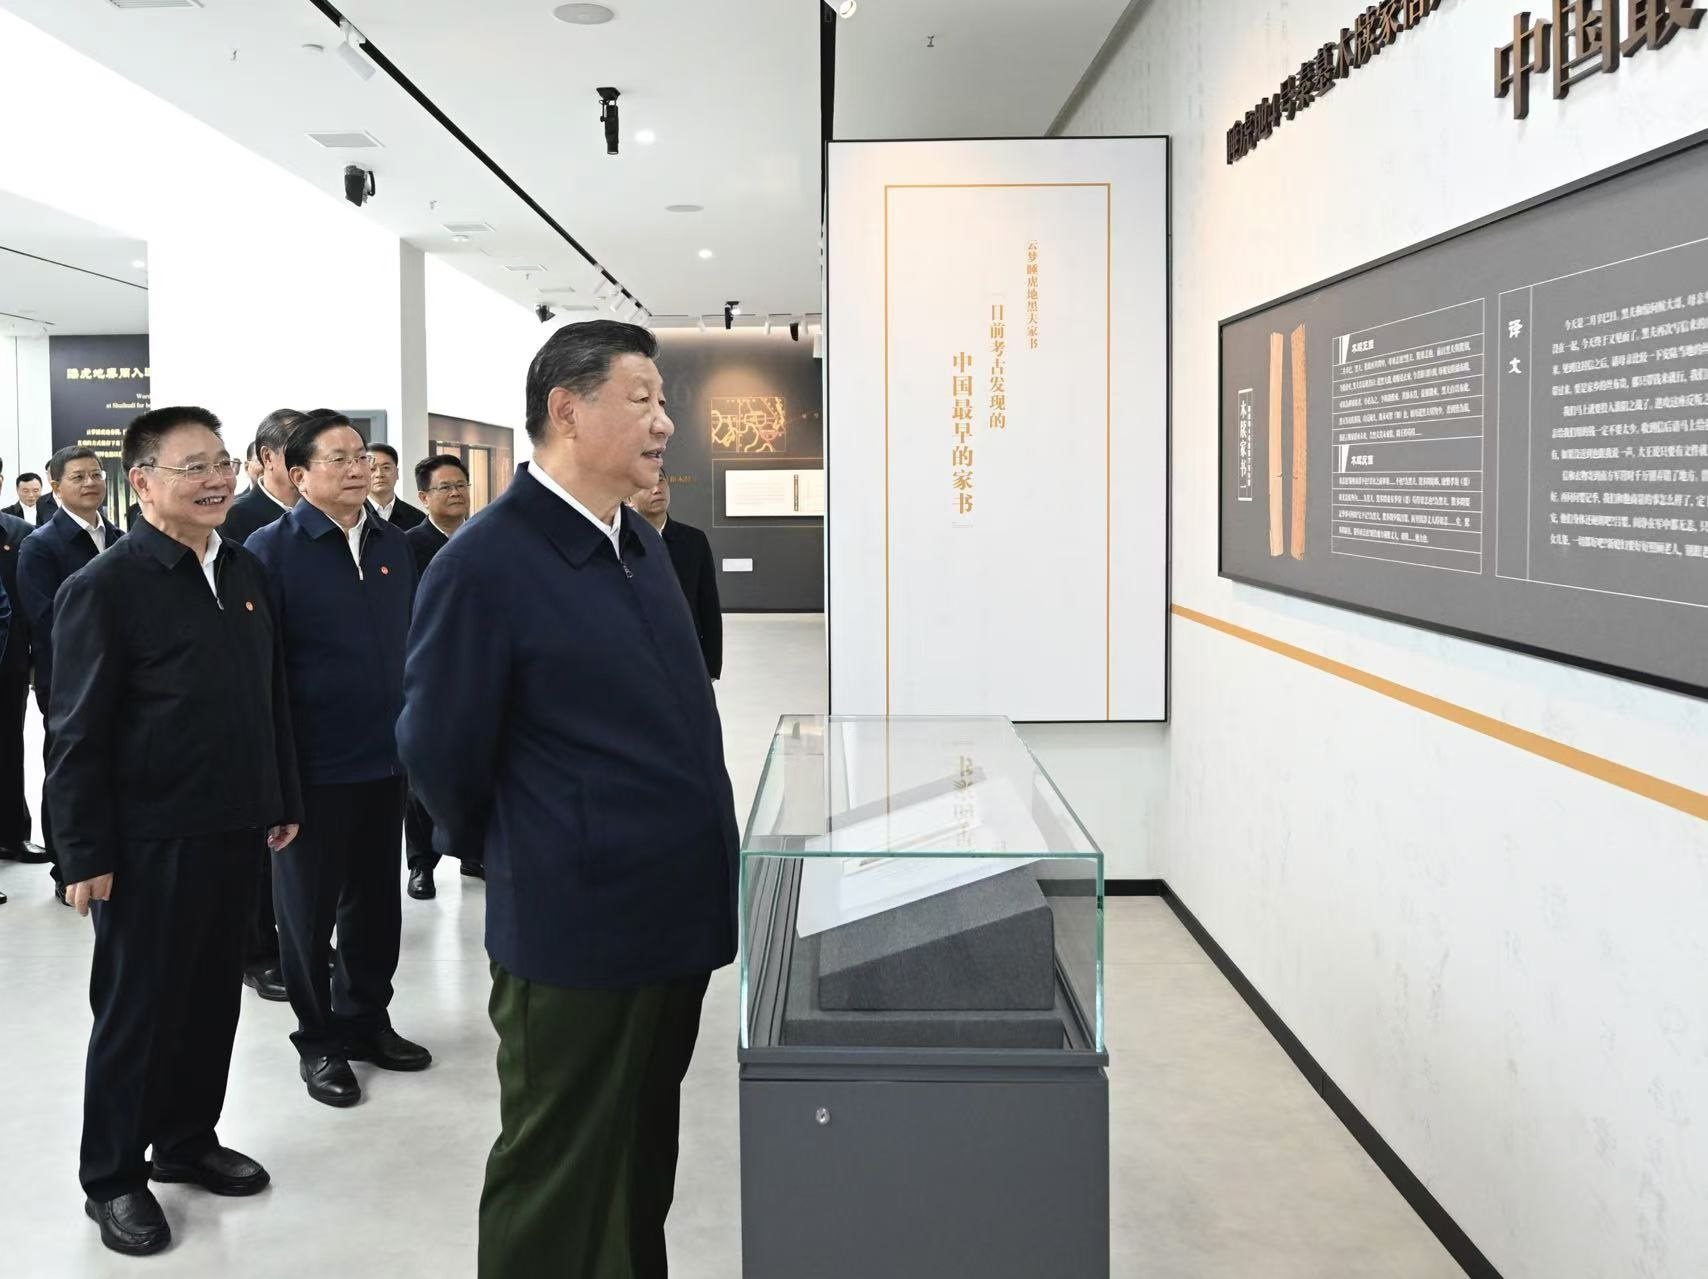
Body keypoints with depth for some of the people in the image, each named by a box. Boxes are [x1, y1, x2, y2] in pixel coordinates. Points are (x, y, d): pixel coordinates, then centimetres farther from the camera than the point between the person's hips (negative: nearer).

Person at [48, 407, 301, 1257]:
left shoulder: (244, 571, 8)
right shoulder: (105, 586, -12)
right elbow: (78, 731, -12)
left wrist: (282, 801, 13)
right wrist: (86, 852, -13)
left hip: (231, 830, 6)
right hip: (149, 839, -6)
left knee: (213, 996, 16)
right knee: (136, 1006, 7)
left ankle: (188, 1140, 34)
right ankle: (112, 1178, 23)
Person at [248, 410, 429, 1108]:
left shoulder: (393, 542, 7)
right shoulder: (272, 548, -9)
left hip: (386, 758, 5)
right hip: (313, 763, -5)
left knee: (376, 898, 15)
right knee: (309, 904, 9)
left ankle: (366, 1019, 32)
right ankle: (318, 1039, 24)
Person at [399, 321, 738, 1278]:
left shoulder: (644, 544, 9)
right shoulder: (485, 564, -16)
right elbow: (441, 756, -10)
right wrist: (525, 860, 4)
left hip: (676, 917, 8)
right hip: (577, 936, -7)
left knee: (645, 1171, 21)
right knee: (559, 1193, 9)